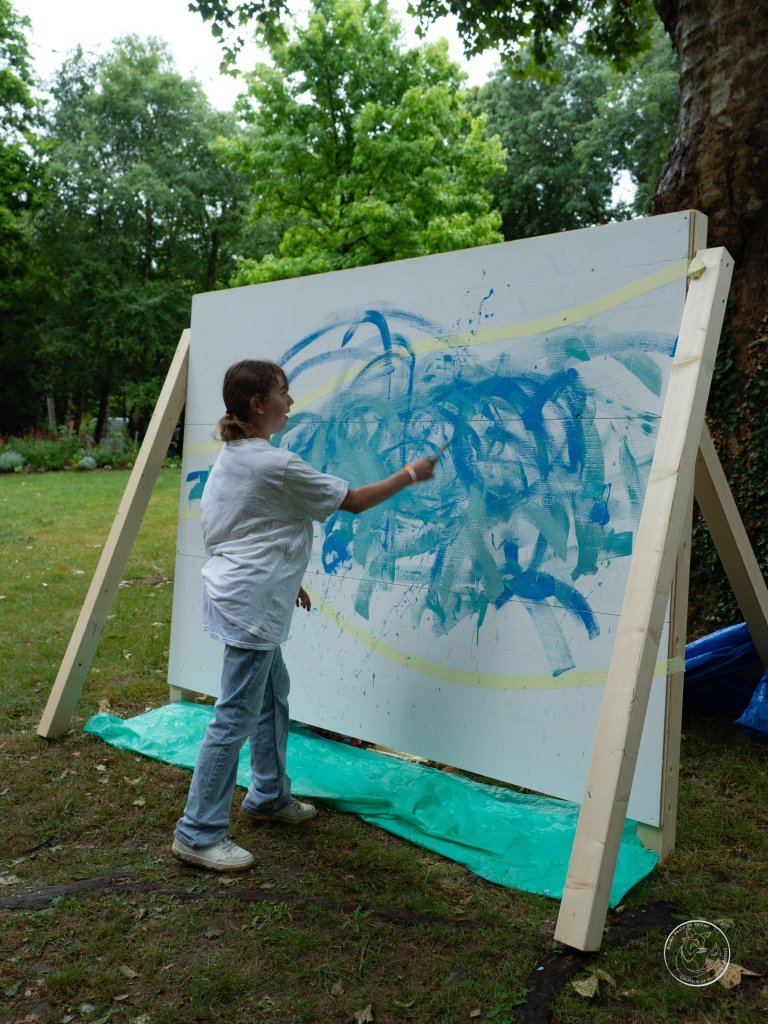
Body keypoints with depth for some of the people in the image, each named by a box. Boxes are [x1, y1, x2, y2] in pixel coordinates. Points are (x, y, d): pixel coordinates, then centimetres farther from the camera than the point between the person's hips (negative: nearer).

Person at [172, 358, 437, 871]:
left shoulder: (232, 458, 9)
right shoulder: (277, 465, -19)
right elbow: (353, 501, -11)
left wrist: (285, 578, 23)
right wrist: (410, 474, 1)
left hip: (238, 592, 10)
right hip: (250, 602, -10)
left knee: (273, 691, 22)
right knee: (236, 717, -2)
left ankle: (268, 796, 37)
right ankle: (199, 834, 9)